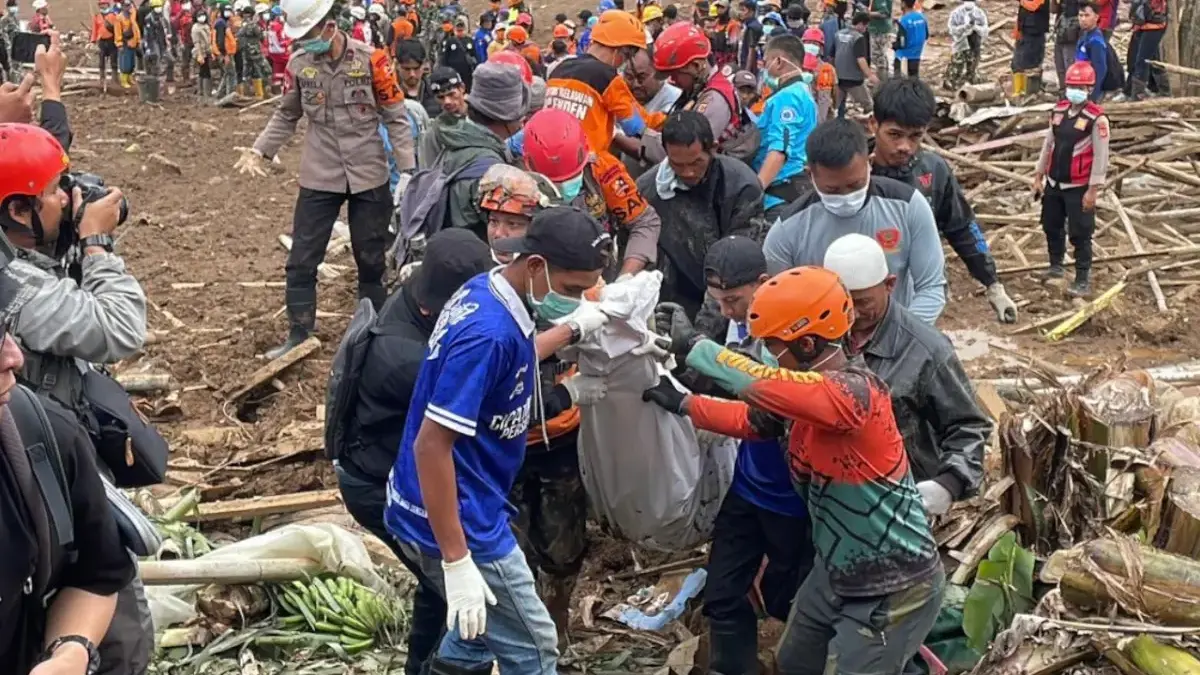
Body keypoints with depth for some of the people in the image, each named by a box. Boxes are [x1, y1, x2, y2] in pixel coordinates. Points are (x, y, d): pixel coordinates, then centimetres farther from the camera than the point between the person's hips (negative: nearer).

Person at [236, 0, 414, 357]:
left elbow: (395, 117, -6)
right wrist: (259, 150, -2)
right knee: (301, 260, 4)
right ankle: (298, 335, 16)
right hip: (318, 177, 2)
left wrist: (408, 169, -10)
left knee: (370, 259, 11)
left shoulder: (371, 60, -11)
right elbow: (286, 116, 10)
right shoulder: (299, 64, -4)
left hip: (369, 176, -2)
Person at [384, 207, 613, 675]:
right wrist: (456, 562, -28)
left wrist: (573, 330, 27)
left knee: (483, 626, 27)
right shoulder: (489, 331, -29)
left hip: (466, 507, 10)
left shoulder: (485, 291, 0)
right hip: (456, 520, -10)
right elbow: (431, 445, -29)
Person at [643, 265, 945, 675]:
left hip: (893, 590, -10)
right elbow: (750, 418, 18)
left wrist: (697, 348, -25)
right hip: (836, 574, 10)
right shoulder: (802, 392, -1)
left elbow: (760, 383, -40)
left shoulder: (856, 391, -29)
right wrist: (681, 403, 15)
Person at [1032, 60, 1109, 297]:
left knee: (1080, 234, -2)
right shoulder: (1058, 110, 5)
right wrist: (1038, 175, 12)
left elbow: (1101, 156, -16)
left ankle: (1083, 280, 5)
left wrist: (1093, 190, -18)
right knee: (1051, 226, 20)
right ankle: (1056, 266, 40)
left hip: (1078, 187, -7)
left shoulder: (1096, 118, -16)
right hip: (1053, 183, 7)